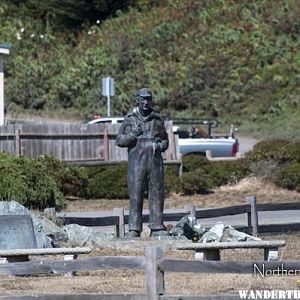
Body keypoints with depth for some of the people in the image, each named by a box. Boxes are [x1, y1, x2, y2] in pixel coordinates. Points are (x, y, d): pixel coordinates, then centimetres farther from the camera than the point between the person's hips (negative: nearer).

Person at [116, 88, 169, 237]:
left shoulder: (157, 119, 13)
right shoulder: (130, 119, 6)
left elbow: (165, 140, 19)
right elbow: (119, 140, 5)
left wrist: (161, 145, -3)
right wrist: (132, 135, -12)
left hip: (155, 163, 2)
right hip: (136, 162, -2)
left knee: (157, 194, 1)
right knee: (135, 195, -5)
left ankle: (157, 227, 6)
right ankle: (134, 229, -3)